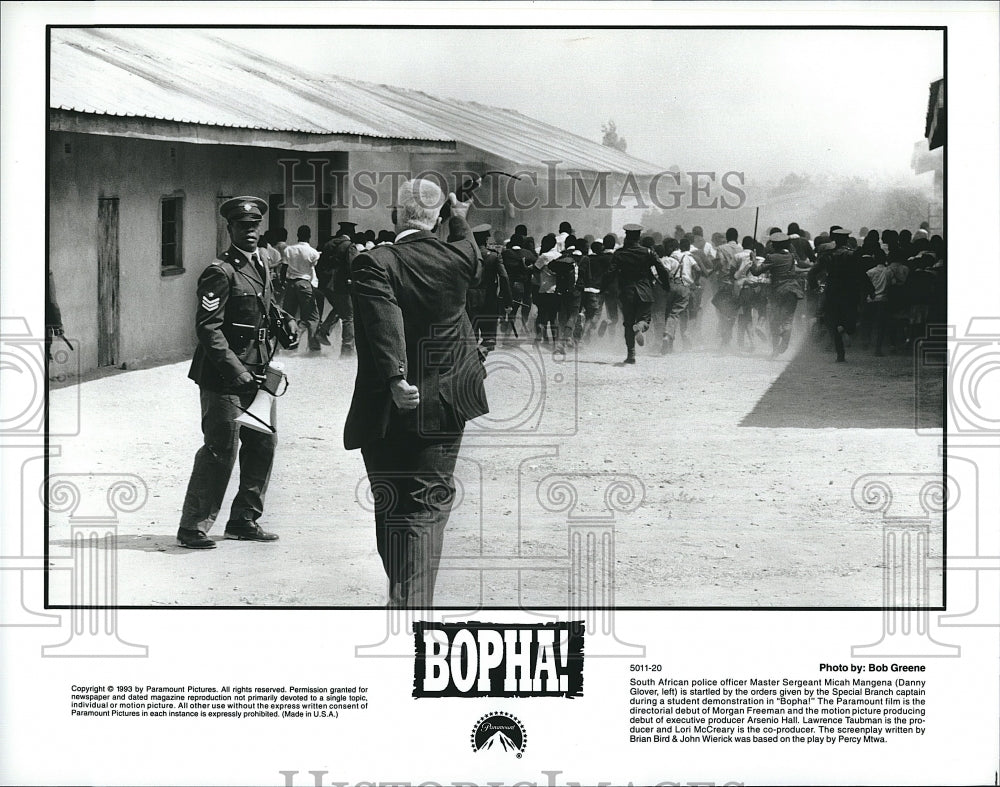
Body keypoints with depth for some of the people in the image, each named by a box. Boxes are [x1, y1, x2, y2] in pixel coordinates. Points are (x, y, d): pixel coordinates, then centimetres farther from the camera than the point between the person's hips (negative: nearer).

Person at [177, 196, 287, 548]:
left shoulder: (262, 269, 16)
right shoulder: (220, 272, -10)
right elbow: (208, 328, -16)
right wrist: (237, 371, -20)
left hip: (256, 374, 9)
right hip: (224, 377, -8)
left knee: (263, 444, 10)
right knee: (221, 450, -8)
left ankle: (244, 520, 22)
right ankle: (193, 527, 0)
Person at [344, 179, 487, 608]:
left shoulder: (373, 264, -13)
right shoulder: (458, 257, -2)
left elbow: (385, 322, -29)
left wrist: (395, 377, -38)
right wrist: (460, 219, 38)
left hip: (389, 406, -2)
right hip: (445, 404, 2)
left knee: (390, 507, 12)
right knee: (428, 508, 5)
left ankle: (401, 596, 22)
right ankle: (416, 602, -4)